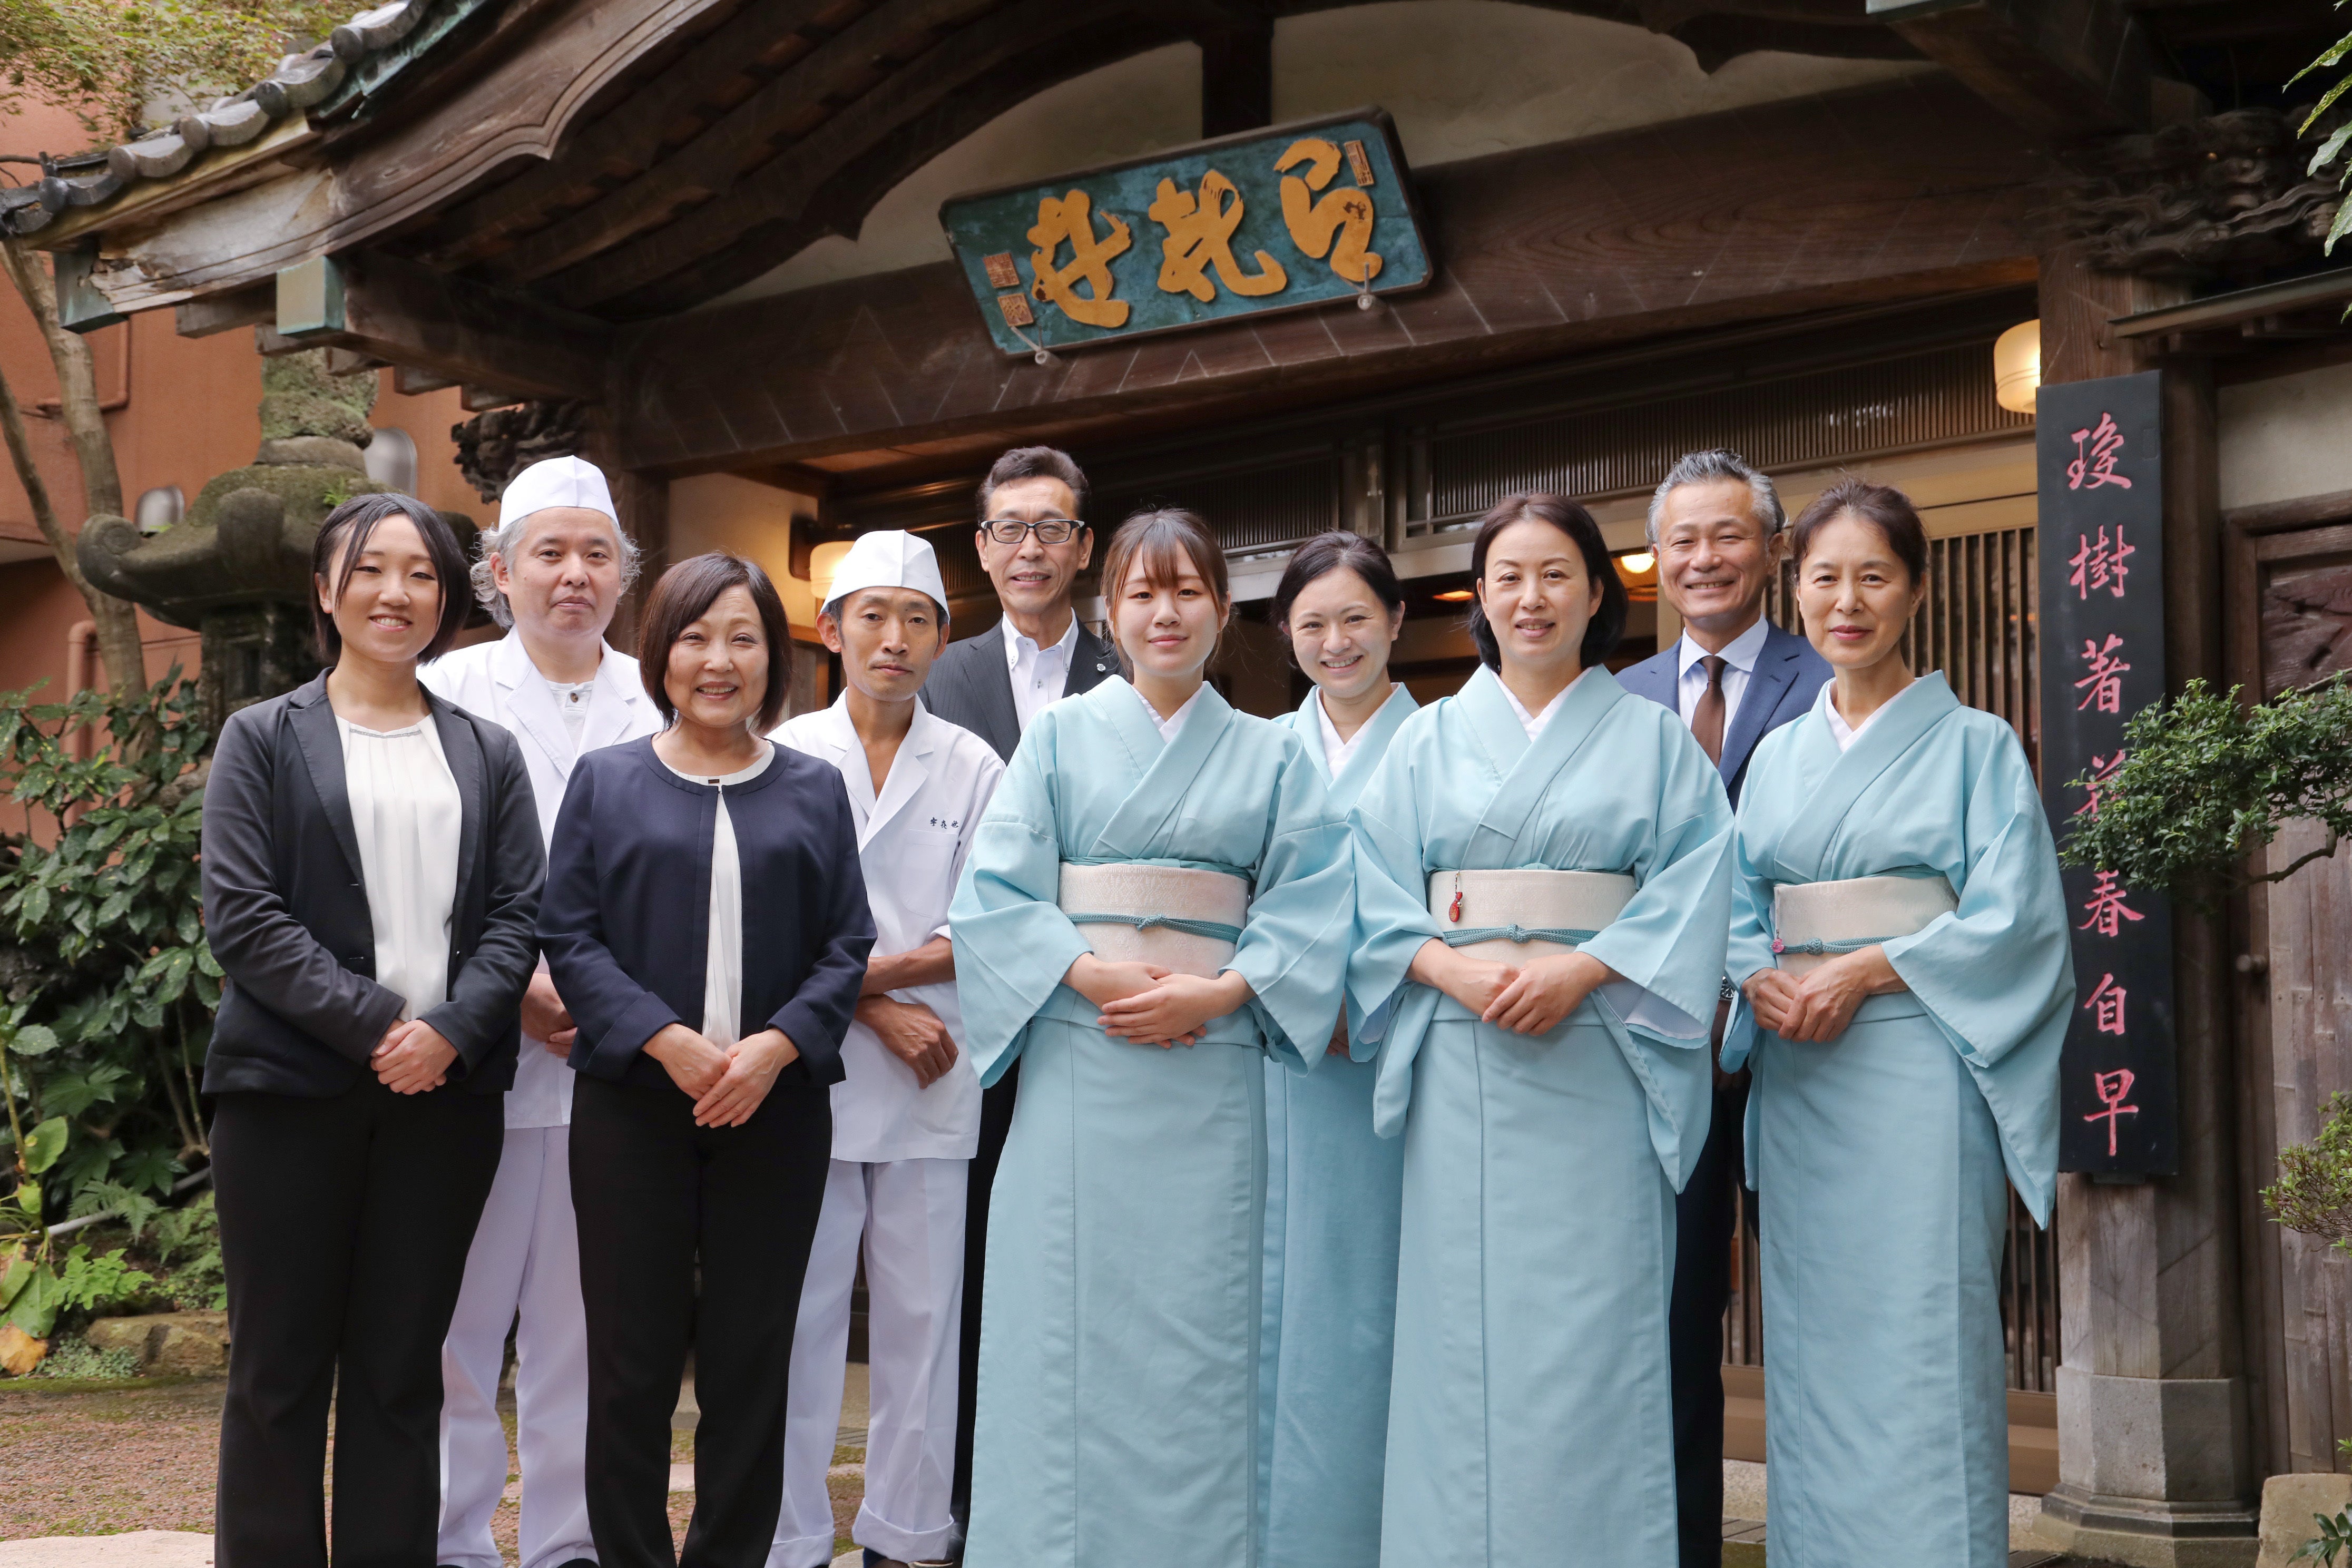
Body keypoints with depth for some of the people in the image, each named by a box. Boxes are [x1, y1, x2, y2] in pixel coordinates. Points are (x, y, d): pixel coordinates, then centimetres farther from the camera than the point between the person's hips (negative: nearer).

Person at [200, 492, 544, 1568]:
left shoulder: (488, 754, 14)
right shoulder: (265, 740, 6)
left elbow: (518, 913, 5)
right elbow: (240, 913, -4)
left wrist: (451, 1029, -13)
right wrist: (374, 1023, -14)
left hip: (445, 1090, 2)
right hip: (292, 1085, -2)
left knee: (403, 1371, 6)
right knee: (280, 1369, 2)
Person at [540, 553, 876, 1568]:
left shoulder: (815, 791, 10)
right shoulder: (605, 782, 6)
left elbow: (847, 945, 5)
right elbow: (568, 936, 0)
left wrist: (779, 1044, -12)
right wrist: (665, 1040, -14)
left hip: (777, 1103, 1)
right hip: (632, 1101, -1)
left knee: (752, 1354, 5)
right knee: (632, 1354, 1)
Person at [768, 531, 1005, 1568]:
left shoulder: (972, 768, 7)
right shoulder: (786, 756, 5)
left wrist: (863, 972, -10)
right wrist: (881, 1008, -10)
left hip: (935, 1079, 1)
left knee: (921, 1316, 3)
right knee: (802, 1315, -1)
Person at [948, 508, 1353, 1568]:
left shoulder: (1273, 757, 12)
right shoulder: (1060, 737, 9)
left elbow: (1312, 903, 2)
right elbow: (994, 893, 1)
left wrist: (1214, 993, -13)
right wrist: (1094, 975, -13)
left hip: (1213, 1067, 1)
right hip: (1075, 1063, 0)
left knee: (1197, 1330, 0)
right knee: (1067, 1319, -1)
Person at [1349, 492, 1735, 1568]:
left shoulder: (1653, 740, 10)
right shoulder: (1428, 740, 13)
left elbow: (1692, 886, -1)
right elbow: (1379, 899, 6)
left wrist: (1581, 970, -15)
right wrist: (1459, 969, -13)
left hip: (1599, 1054, -1)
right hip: (1461, 1058, 1)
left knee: (1594, 1326, -4)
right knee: (1464, 1319, 0)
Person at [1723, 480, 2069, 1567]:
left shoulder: (1974, 745, 1)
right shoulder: (1778, 756, 15)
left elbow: (2014, 915, -7)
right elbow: (1739, 907, 12)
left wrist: (1867, 969, -15)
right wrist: (1761, 981, -9)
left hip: (1918, 1060, -4)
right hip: (1795, 1072, 5)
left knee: (1920, 1343, -7)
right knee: (1809, 1343, 6)